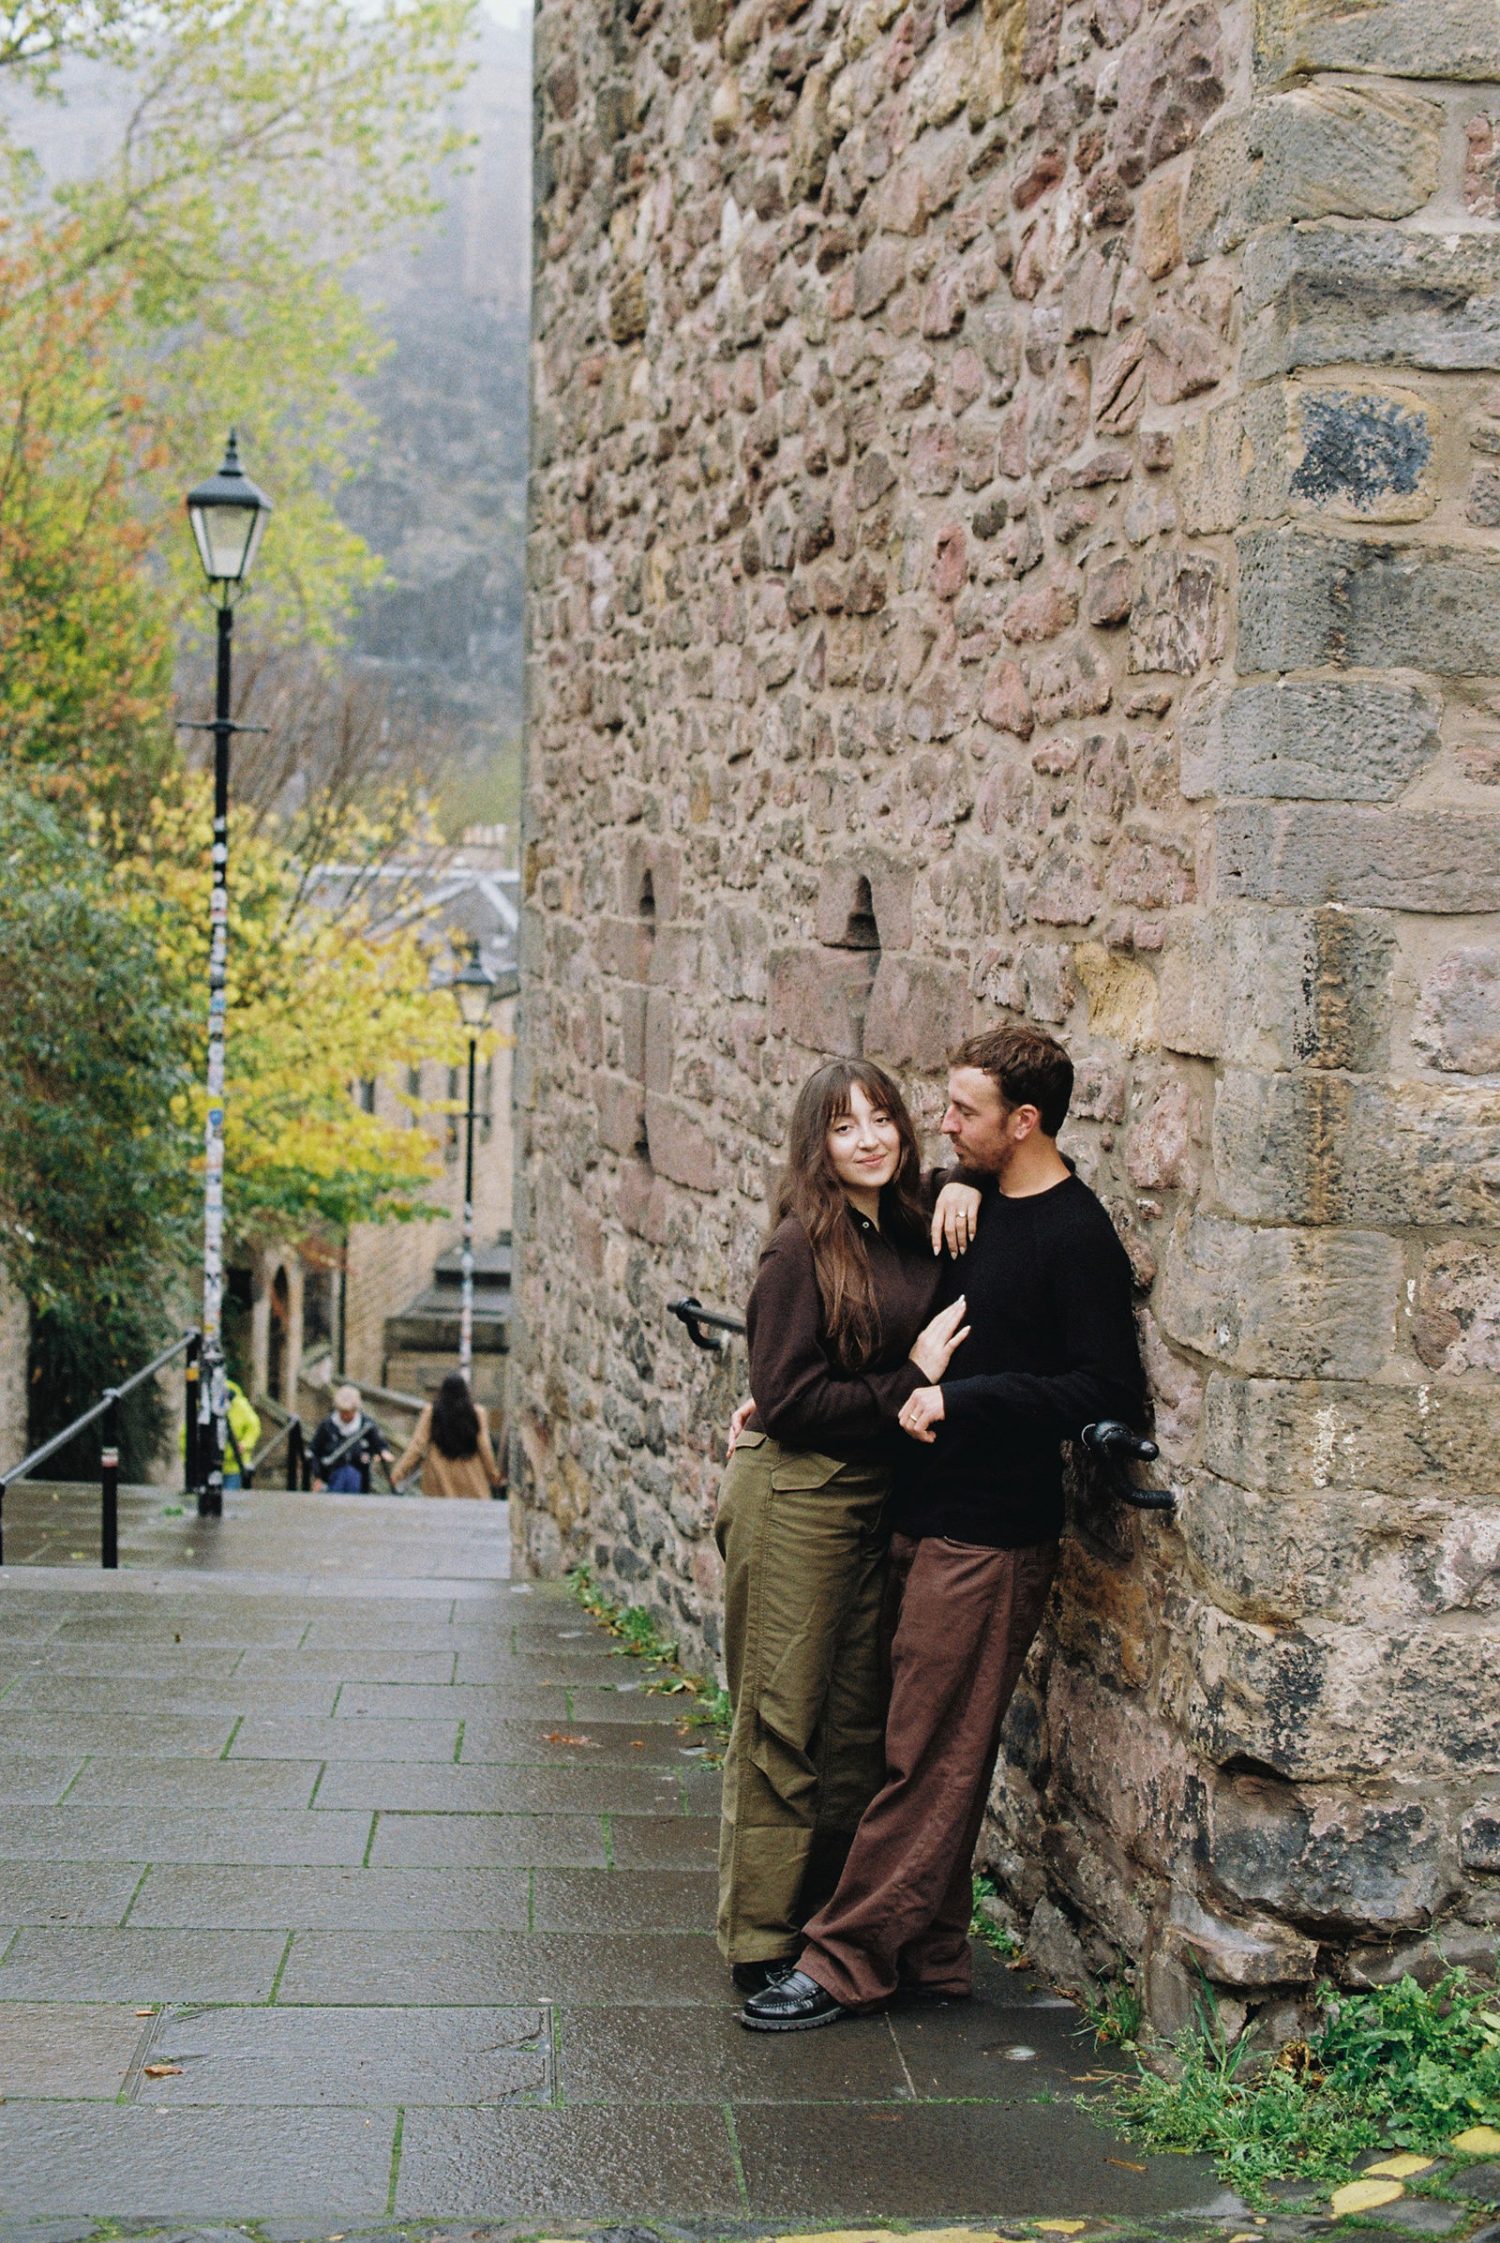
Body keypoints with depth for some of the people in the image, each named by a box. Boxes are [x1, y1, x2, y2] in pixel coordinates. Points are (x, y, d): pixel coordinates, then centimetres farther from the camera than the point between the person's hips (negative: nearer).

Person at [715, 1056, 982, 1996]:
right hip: (794, 1501, -7)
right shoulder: (803, 1246, -12)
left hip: (876, 1499, 7)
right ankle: (762, 1941, 8)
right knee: (785, 1723, 0)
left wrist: (963, 1187, 4)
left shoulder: (915, 1231, 7)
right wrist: (910, 1384, -12)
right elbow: (791, 1400, -15)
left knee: (861, 1722, 10)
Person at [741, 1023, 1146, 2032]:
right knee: (929, 1751, 12)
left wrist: (962, 1401, -20)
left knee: (930, 1759, -2)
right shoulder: (972, 1205, 11)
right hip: (923, 1520, 9)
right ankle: (929, 1957, 20)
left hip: (989, 1537, -9)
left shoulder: (1076, 1239, -14)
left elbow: (1112, 1389, -19)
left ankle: (845, 1959, 2)